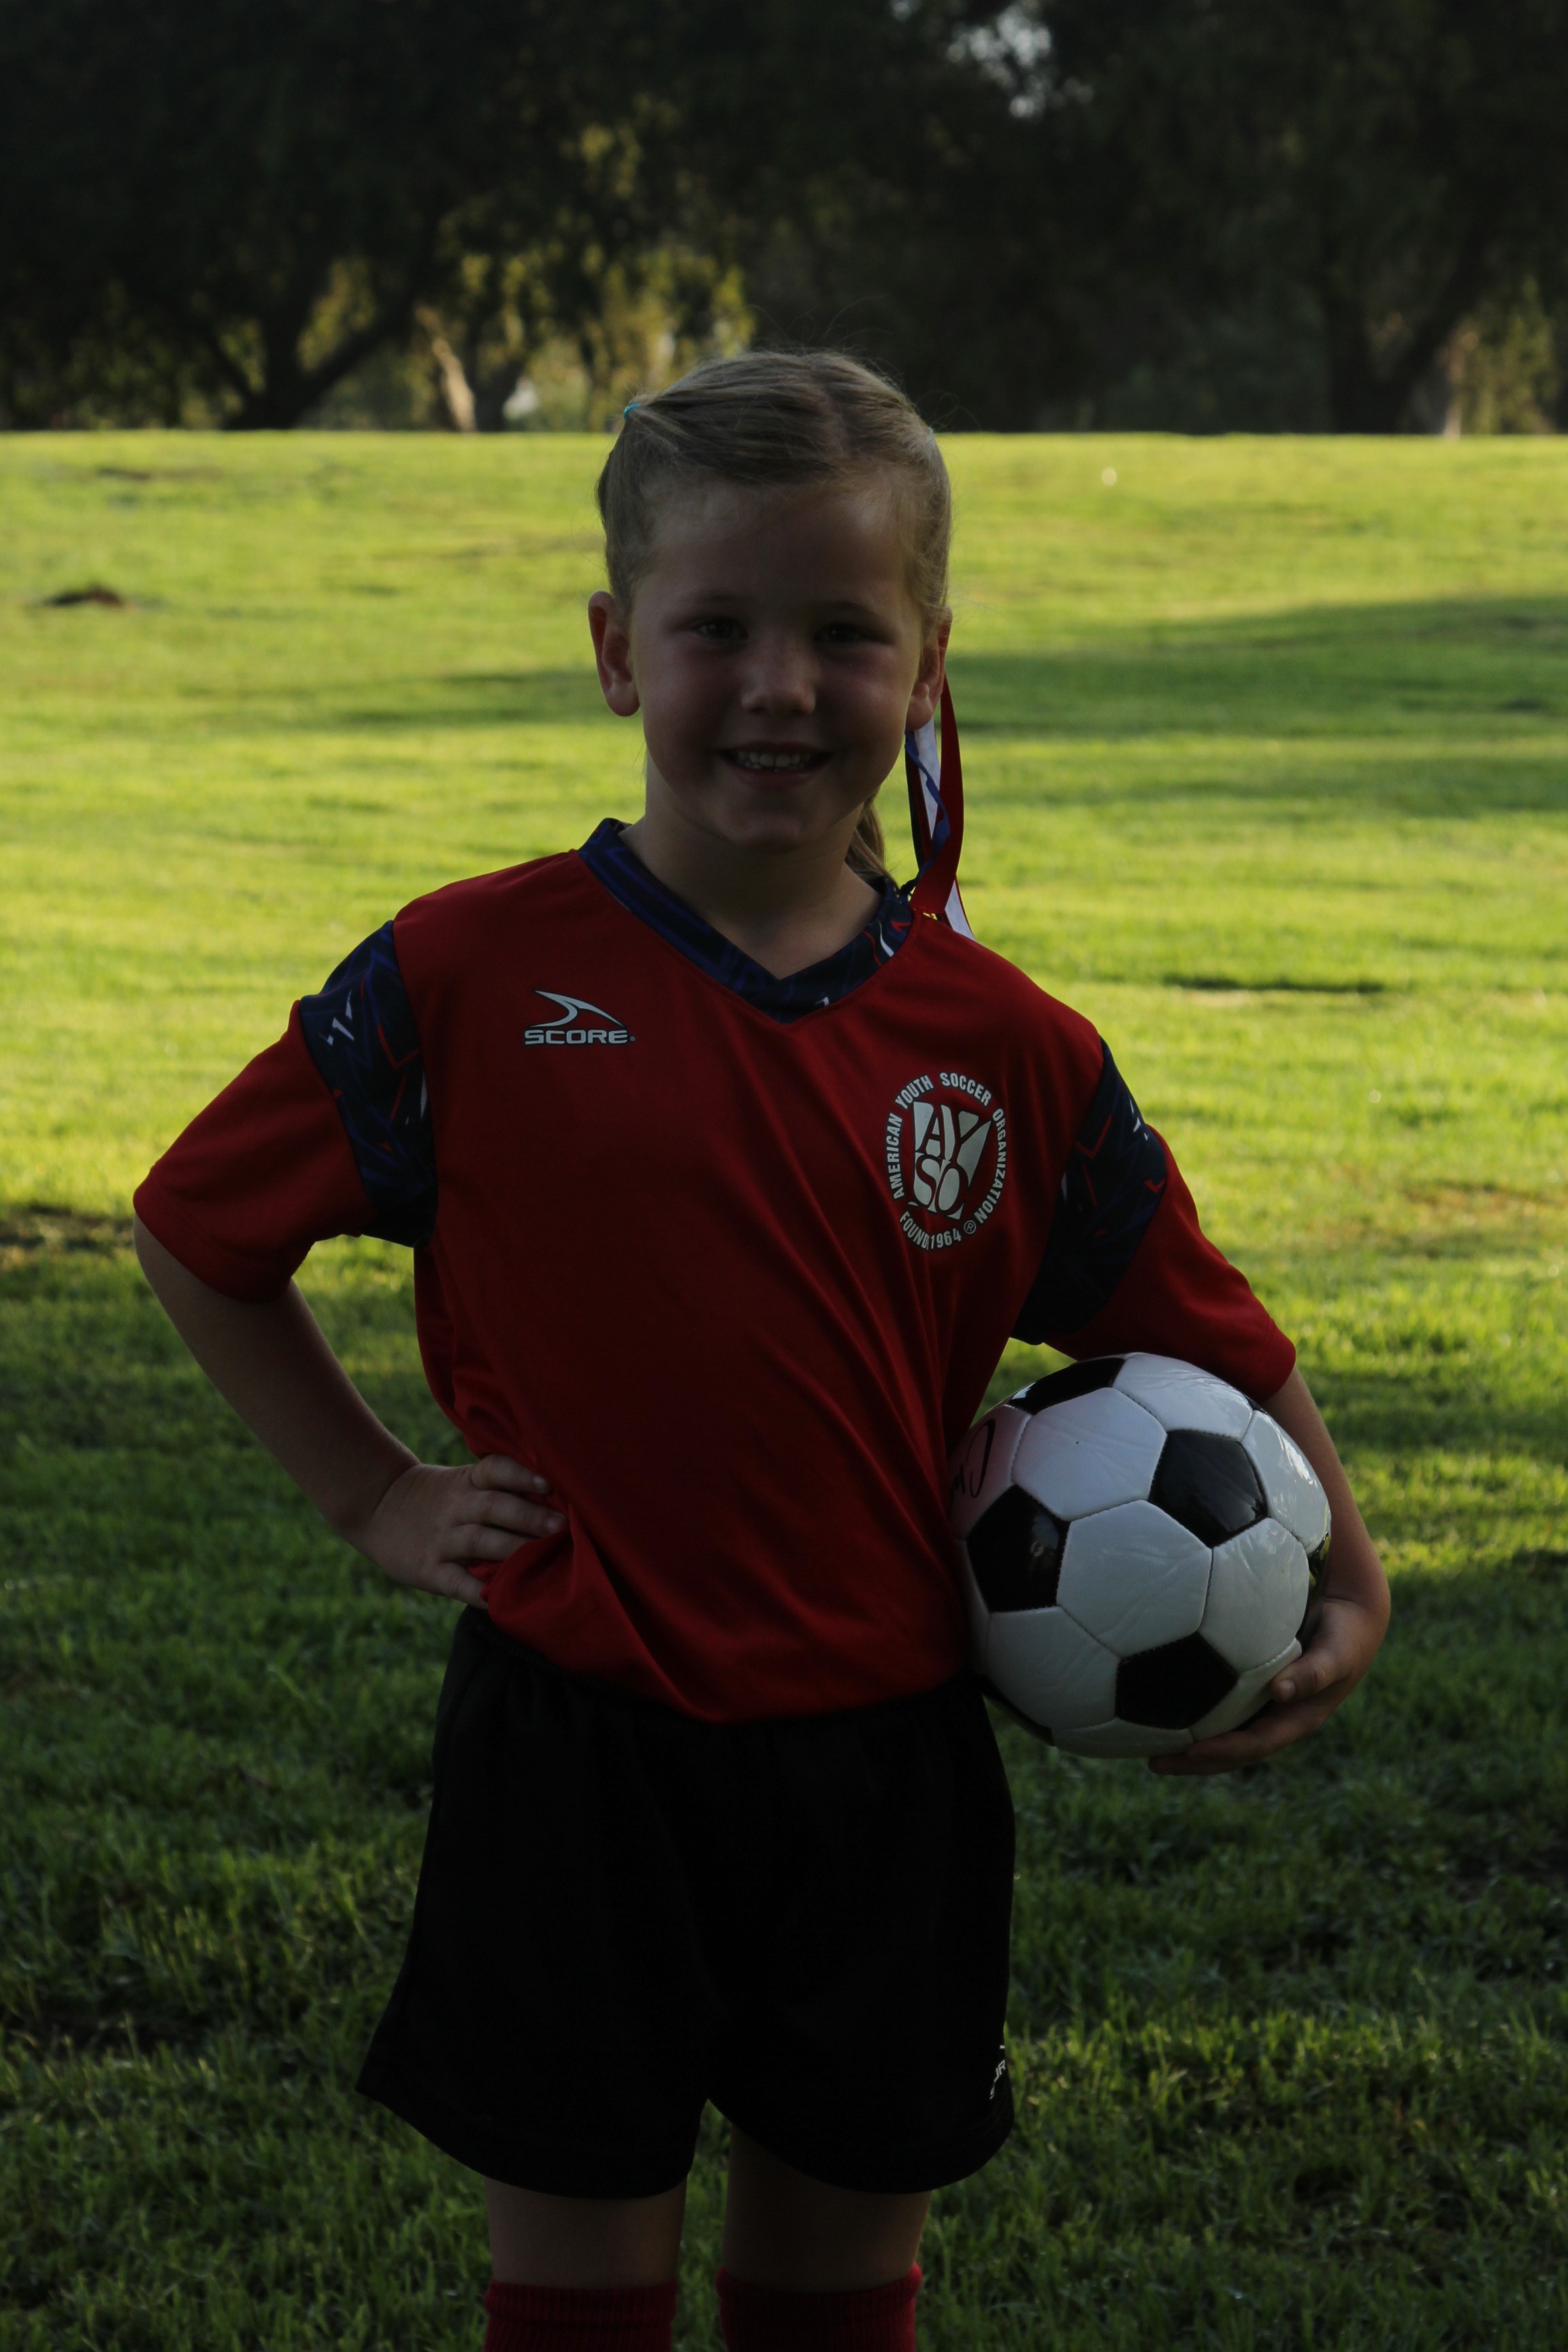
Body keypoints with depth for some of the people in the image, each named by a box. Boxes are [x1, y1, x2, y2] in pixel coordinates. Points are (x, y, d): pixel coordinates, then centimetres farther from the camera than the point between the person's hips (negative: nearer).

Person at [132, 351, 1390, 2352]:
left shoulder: (1002, 1045, -2)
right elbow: (197, 1228, 4)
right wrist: (377, 1498, 0)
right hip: (579, 1754, -2)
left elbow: (1194, 1332, 10)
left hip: (885, 1770, 2)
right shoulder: (473, 978, -8)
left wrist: (1342, 1582, -1)